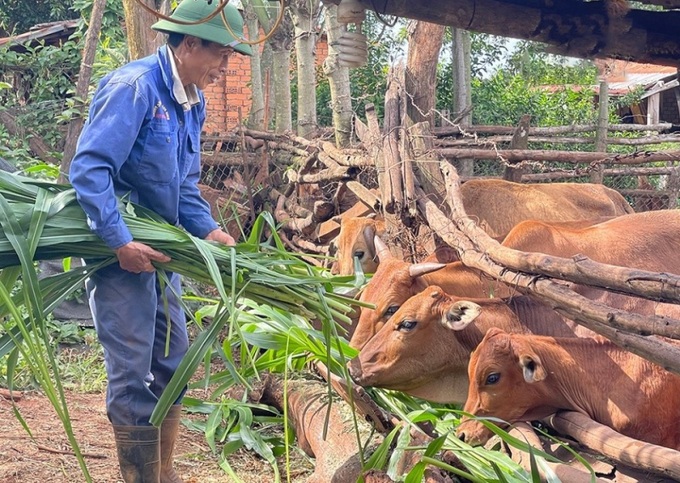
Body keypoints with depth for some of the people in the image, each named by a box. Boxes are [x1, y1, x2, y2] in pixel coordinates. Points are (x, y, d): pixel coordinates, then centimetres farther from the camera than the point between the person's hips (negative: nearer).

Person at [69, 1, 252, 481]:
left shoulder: (193, 102, 8)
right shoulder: (134, 87, -19)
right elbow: (89, 168, -25)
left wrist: (208, 229, -1)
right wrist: (121, 243, -28)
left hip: (158, 249, 9)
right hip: (119, 248, -9)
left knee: (172, 362, 14)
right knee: (133, 373, -5)